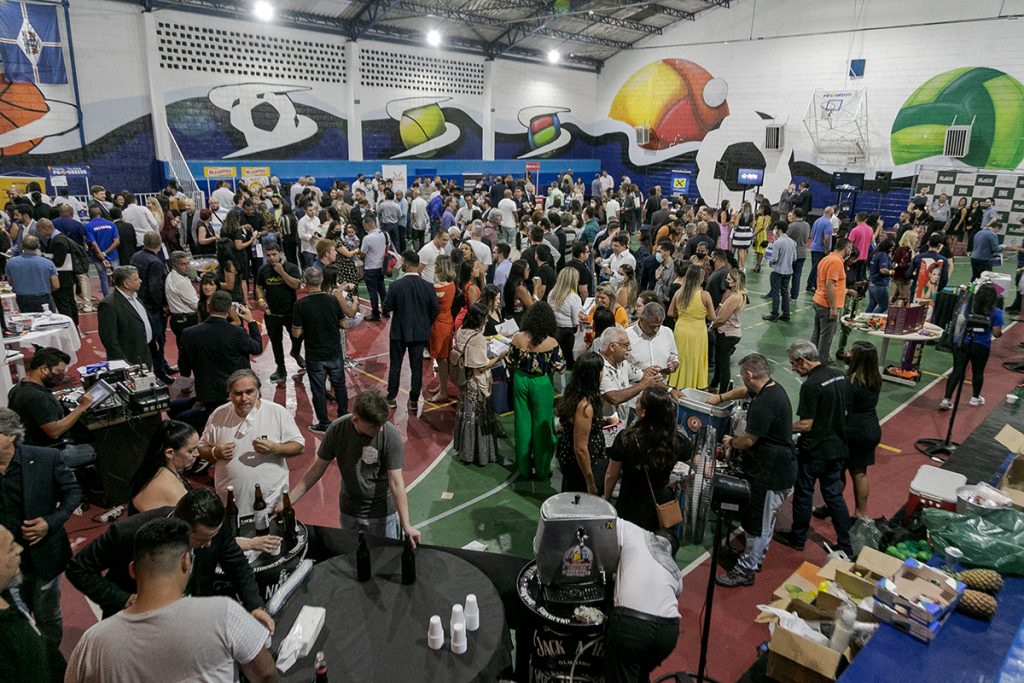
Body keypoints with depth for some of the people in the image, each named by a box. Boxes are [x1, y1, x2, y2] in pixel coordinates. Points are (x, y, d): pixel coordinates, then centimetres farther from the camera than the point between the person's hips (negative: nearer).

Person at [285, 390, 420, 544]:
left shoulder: (390, 436, -24)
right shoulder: (337, 430, -16)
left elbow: (396, 482, -23)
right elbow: (317, 469, -5)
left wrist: (406, 525, -27)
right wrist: (288, 501, -7)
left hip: (382, 514, -3)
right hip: (349, 513, 3)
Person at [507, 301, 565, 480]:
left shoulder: (518, 338, -11)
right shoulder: (551, 343, -19)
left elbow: (510, 363, -2)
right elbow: (559, 367, -13)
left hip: (521, 381, 3)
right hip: (541, 384, -3)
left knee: (523, 424, 15)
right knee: (541, 425, 12)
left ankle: (524, 469, 27)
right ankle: (542, 470, 24)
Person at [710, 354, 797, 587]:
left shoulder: (765, 403, -28)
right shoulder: (772, 388, 3)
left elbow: (748, 439, -21)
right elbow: (745, 391, 26)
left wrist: (731, 442, -1)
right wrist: (721, 397, 26)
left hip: (773, 473, -10)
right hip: (773, 467, 10)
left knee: (759, 523, 2)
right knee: (763, 519, 23)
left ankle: (745, 570, 13)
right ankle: (757, 556, 39)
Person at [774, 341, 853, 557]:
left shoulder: (810, 386, -23)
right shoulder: (839, 376, 2)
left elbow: (806, 425, -22)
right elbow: (844, 412, 13)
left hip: (814, 450, -7)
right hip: (837, 447, 8)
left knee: (803, 494, 10)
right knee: (834, 494, 16)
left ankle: (797, 538, 26)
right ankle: (845, 546, 20)